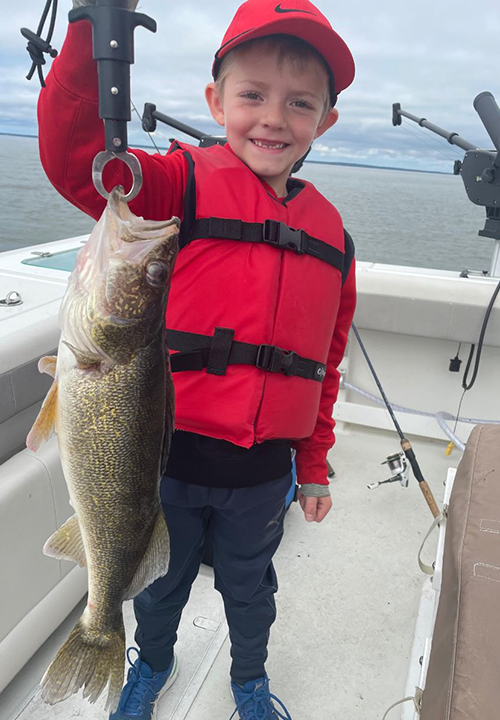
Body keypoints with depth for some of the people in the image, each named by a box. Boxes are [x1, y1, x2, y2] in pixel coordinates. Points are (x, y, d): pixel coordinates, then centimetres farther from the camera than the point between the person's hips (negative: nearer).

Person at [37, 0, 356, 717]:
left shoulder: (329, 233, 1)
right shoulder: (183, 184, -10)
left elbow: (324, 361, 7)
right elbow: (76, 159, -26)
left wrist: (314, 464, 12)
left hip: (262, 469, 3)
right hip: (168, 451, -2)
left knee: (249, 584, 26)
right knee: (161, 577, 25)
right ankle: (153, 662, 58)